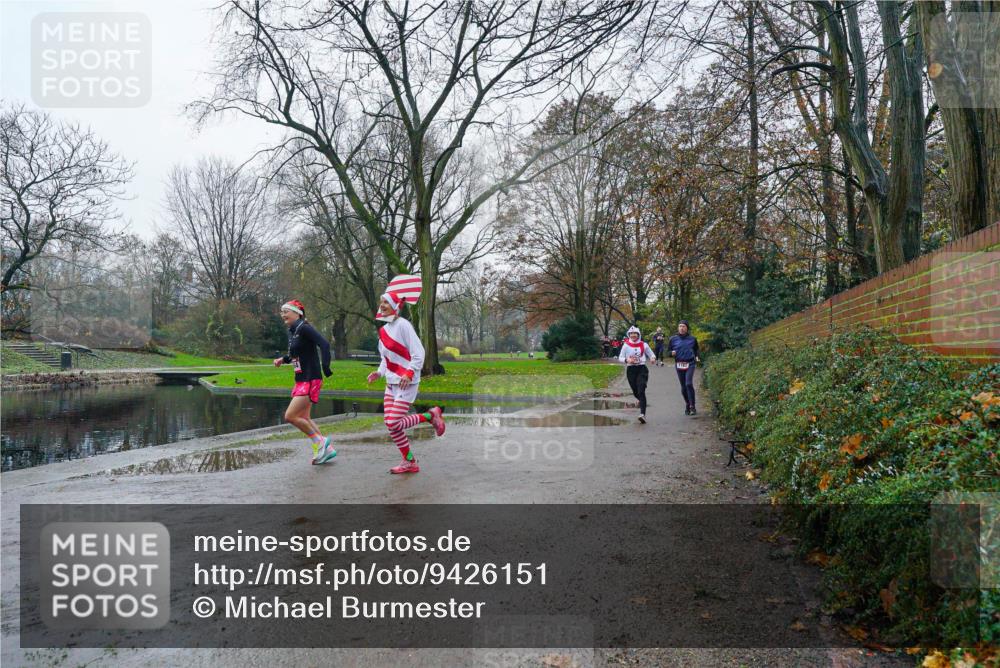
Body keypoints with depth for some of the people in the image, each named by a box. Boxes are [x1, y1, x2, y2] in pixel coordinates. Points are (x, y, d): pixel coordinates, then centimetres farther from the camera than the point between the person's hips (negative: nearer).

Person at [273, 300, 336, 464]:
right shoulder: (291, 332, 12)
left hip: (311, 380, -10)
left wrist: (325, 368, -29)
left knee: (290, 416, -12)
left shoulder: (304, 328, -14)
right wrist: (283, 359, 7)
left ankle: (319, 441, 3)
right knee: (304, 418, 13)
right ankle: (327, 449, 21)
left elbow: (324, 344, -25)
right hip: (301, 380, 10)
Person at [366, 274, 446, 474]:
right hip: (391, 383, 8)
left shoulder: (402, 325, -12)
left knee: (394, 424, -15)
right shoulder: (384, 330, 12)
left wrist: (409, 373, -26)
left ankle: (431, 415, 6)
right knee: (390, 424, 2)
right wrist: (379, 373, 6)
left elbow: (418, 353, -16)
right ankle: (410, 462, 15)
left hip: (406, 382, -8)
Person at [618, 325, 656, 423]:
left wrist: (653, 358, -13)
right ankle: (642, 401, 49)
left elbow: (651, 354, 11)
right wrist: (627, 360, -17)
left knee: (641, 391, -17)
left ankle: (643, 414, -24)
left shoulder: (644, 345, 3)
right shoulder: (626, 345, 3)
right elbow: (620, 358, 3)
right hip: (631, 370, 2)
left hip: (642, 369, -2)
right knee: (635, 392, 12)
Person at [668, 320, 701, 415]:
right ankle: (687, 405, 27)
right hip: (679, 364, 2)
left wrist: (697, 357, -2)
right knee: (683, 386, 8)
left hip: (690, 364, -2)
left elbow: (696, 350, 17)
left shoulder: (692, 338, 3)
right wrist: (672, 353, -11)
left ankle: (692, 406, -10)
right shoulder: (673, 339, 5)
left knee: (689, 384, -18)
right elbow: (669, 352, 12)